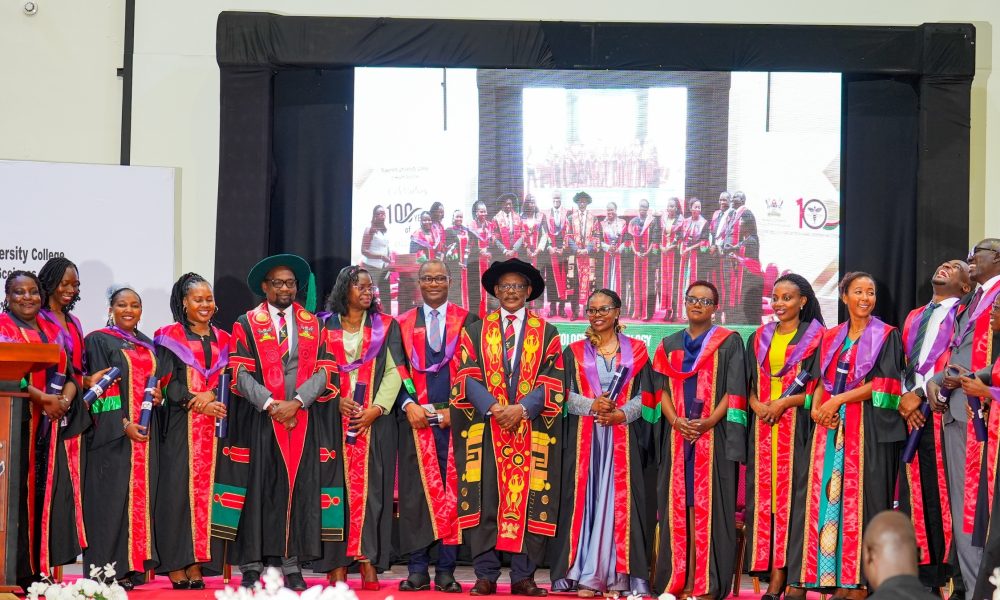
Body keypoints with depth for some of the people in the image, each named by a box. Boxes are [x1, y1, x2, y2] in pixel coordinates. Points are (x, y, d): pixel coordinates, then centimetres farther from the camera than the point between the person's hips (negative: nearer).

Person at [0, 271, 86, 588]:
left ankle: (40, 570, 5)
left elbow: (69, 375, 15)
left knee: (48, 492, 1)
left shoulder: (52, 331, 19)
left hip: (50, 425, 6)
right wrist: (42, 398, -18)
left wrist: (64, 401, -5)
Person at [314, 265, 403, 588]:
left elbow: (394, 371, 2)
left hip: (374, 419, 0)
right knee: (336, 486, -3)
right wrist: (337, 399, -12)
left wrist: (376, 409, -10)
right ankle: (337, 564, -2)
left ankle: (368, 562, -3)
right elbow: (319, 369, 3)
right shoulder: (326, 326, 9)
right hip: (334, 419, 0)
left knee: (370, 486, -3)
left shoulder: (386, 326, 10)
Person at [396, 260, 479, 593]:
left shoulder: (467, 321, 7)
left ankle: (446, 571, 3)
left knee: (452, 491, -1)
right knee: (416, 492, -1)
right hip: (416, 418, 1)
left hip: (455, 418, -1)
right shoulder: (404, 324, 11)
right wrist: (409, 404, -8)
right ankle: (418, 569, 3)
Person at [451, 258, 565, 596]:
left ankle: (523, 576, 4)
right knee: (484, 502, -3)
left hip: (532, 432, 0)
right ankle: (486, 575, 3)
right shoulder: (475, 332, 12)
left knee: (528, 502, -1)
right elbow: (468, 378, 2)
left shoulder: (547, 334, 10)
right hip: (485, 430, 0)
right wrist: (493, 408, -13)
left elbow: (552, 383, 2)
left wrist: (522, 408, -13)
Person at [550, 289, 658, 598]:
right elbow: (565, 394, 3)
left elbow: (645, 395, 4)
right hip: (585, 437, 0)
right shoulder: (575, 351, 11)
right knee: (586, 499, -3)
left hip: (623, 437, 0)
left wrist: (619, 414, -13)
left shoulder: (636, 350, 10)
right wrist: (593, 405, -15)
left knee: (620, 500, -3)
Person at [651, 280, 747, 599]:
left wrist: (708, 422, -16)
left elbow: (734, 391, -3)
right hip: (677, 435, 4)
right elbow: (661, 388, 10)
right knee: (678, 504, 1)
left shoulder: (729, 342, 4)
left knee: (708, 504, -5)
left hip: (713, 435, -3)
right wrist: (675, 420, -9)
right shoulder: (669, 345, 16)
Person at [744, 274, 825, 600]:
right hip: (763, 428, 4)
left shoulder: (816, 338, 1)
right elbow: (747, 383, 14)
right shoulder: (759, 338, 15)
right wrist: (757, 405, -6)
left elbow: (821, 387, -6)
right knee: (765, 496, 0)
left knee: (793, 495, -6)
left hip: (798, 428, -4)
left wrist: (784, 402, -15)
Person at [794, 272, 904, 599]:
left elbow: (883, 384, -7)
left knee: (861, 498, -7)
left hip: (869, 427, -4)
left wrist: (838, 400, -12)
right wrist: (817, 406, -5)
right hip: (832, 427, 5)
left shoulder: (887, 335, 2)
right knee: (832, 497, -1)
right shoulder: (831, 337, 16)